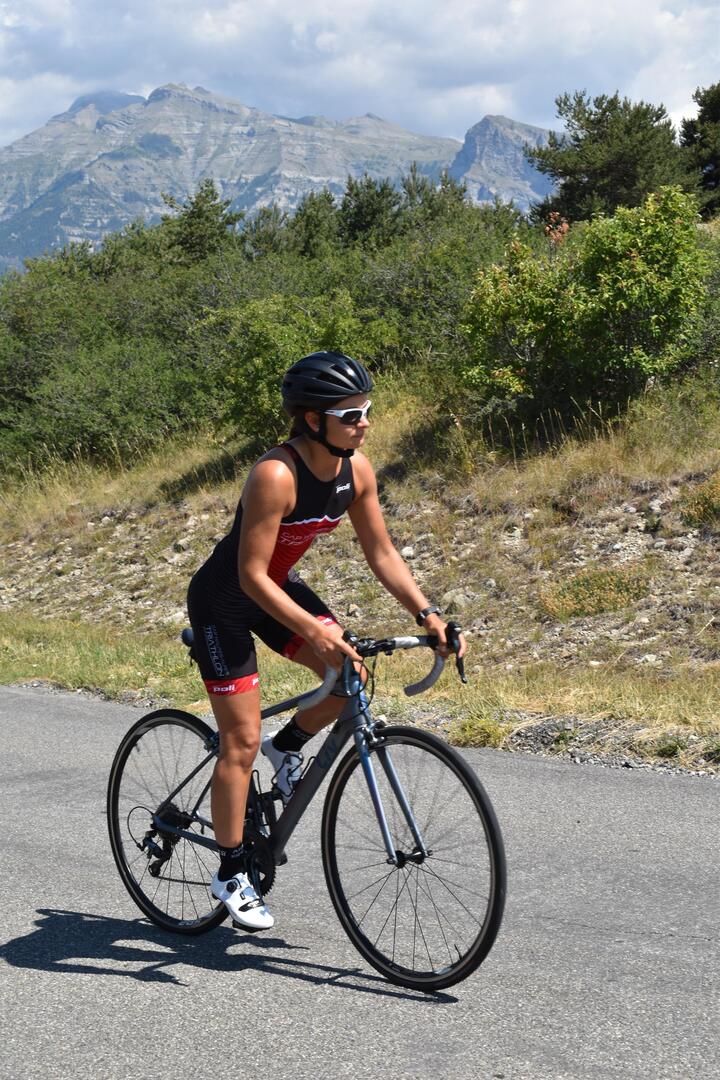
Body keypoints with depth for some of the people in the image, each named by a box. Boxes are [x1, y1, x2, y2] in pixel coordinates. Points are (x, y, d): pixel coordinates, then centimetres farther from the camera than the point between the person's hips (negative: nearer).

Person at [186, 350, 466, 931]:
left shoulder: (356, 469, -11)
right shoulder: (276, 475, -32)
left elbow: (381, 553, -3)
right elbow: (252, 574, -33)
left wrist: (428, 613, -15)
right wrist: (314, 631, -43)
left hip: (279, 585, 7)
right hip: (225, 599, -6)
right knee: (242, 742, -5)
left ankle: (288, 748, 15)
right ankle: (232, 874, 10)